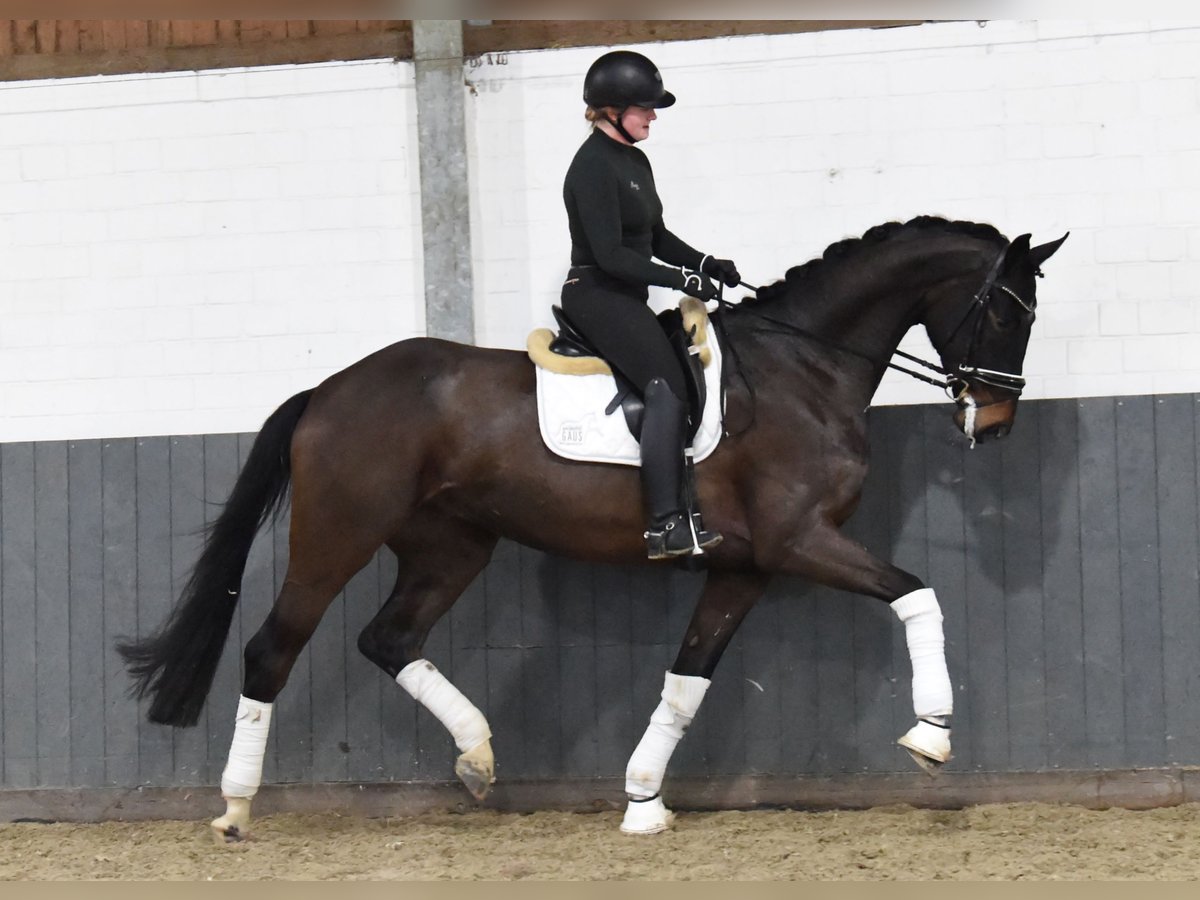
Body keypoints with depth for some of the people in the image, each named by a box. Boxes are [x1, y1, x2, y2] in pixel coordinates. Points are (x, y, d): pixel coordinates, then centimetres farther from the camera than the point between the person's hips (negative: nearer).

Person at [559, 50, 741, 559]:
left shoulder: (635, 162, 15)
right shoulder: (594, 165, -15)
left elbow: (656, 239, 21)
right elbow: (610, 254, -21)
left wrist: (706, 265, 4)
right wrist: (682, 279, -21)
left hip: (625, 302, 10)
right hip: (596, 296, -10)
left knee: (688, 381, 5)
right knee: (667, 387, -23)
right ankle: (665, 525, -30)